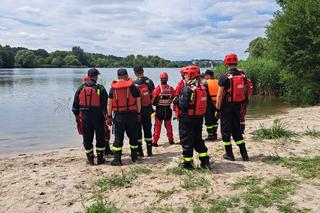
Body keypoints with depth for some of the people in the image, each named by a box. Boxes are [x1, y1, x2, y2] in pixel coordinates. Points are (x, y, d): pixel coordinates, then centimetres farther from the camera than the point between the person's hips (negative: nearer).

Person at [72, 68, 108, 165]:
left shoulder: (81, 88, 4)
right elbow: (106, 103, -6)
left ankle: (90, 159, 15)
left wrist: (77, 115, 18)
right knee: (100, 138, 10)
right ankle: (100, 158, 15)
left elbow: (75, 103, 9)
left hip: (85, 116, 2)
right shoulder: (100, 88, -5)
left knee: (87, 138, 10)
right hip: (98, 116, -2)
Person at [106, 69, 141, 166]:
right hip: (131, 115, 0)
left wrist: (109, 117, 6)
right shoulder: (133, 87, -2)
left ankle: (117, 159, 2)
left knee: (118, 137, 5)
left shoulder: (113, 88, 1)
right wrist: (138, 114, 12)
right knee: (133, 136, 14)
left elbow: (109, 104, 0)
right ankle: (134, 157, 24)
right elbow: (138, 102, 1)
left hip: (119, 116, 0)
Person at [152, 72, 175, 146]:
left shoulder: (158, 88, -13)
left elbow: (154, 99, -9)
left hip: (159, 109, -3)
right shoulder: (171, 88, -5)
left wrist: (155, 103, 12)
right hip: (168, 109, 3)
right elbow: (174, 99, 4)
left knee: (157, 126, 5)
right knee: (168, 125, 18)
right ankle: (171, 140, 27)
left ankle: (155, 141, 5)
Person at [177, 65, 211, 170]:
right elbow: (202, 103, 11)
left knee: (186, 141, 5)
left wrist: (177, 100, -4)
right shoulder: (202, 87, 5)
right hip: (199, 118, 7)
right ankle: (205, 160, 19)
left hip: (187, 119, -7)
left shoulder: (187, 89, -18)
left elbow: (183, 105, -23)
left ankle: (188, 163, 13)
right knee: (198, 139, 19)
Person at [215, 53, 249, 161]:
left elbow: (220, 95, -13)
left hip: (227, 106, -6)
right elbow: (244, 92, 9)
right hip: (238, 106, 6)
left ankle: (229, 154, 13)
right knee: (236, 129, 16)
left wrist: (218, 109, -8)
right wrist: (242, 105, 16)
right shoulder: (242, 76, 4)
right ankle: (244, 154, 16)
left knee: (226, 130, 6)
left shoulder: (224, 77, -13)